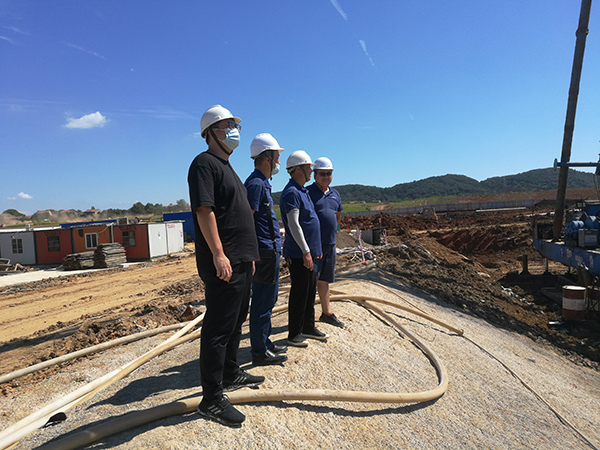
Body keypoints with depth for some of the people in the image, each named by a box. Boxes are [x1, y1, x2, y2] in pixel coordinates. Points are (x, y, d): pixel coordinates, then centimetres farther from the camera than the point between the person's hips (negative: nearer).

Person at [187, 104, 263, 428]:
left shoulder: (227, 167, 23)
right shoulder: (205, 163, -8)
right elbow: (204, 210, -20)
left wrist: (248, 254, 22)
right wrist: (218, 253, -26)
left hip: (241, 261, 10)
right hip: (223, 262, -10)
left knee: (235, 322, 19)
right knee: (218, 328, -4)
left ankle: (231, 374, 36)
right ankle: (211, 399, 9)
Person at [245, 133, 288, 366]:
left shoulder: (262, 183, 17)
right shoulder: (256, 183, -16)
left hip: (270, 252, 11)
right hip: (264, 253, -11)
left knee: (267, 300, 18)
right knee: (262, 302, 0)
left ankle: (264, 343, 32)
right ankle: (260, 352, 13)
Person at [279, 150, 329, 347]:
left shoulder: (302, 191, 17)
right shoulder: (291, 192, -15)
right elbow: (294, 224, -22)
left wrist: (314, 249, 21)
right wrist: (306, 251, -23)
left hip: (309, 252, 10)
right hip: (298, 254, -10)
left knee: (310, 292, 16)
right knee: (299, 293, 0)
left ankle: (308, 327, 30)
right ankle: (294, 333, 13)